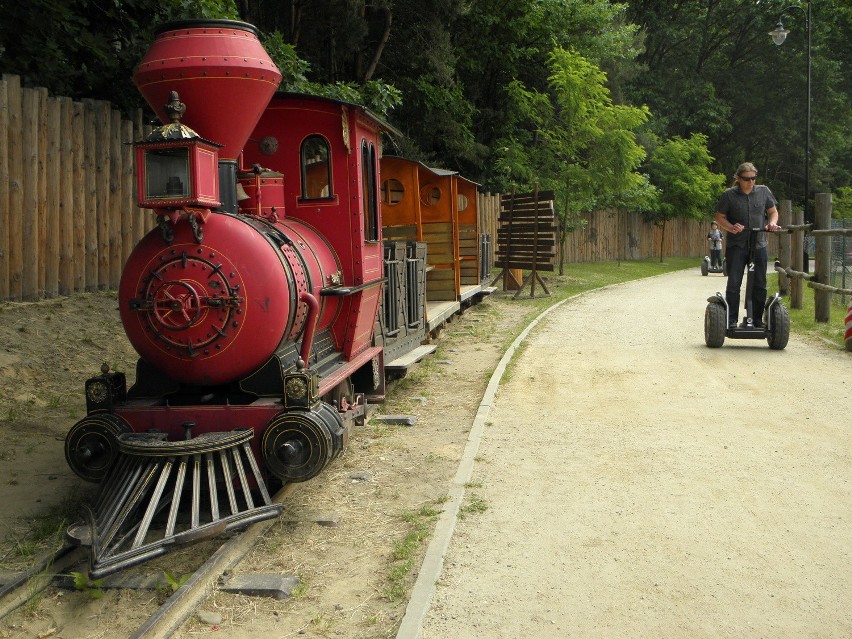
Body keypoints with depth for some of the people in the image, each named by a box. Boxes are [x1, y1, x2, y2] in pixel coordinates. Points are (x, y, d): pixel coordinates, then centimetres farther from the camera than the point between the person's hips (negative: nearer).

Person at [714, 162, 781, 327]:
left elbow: (773, 211, 15)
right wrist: (731, 227, -17)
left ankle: (757, 320, 16)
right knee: (734, 283, -4)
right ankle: (731, 320, 2)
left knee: (760, 284, 6)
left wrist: (772, 222, -6)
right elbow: (720, 217, 2)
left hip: (759, 245, 3)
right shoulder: (729, 195, -3)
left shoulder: (764, 191, 6)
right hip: (736, 245, -3)